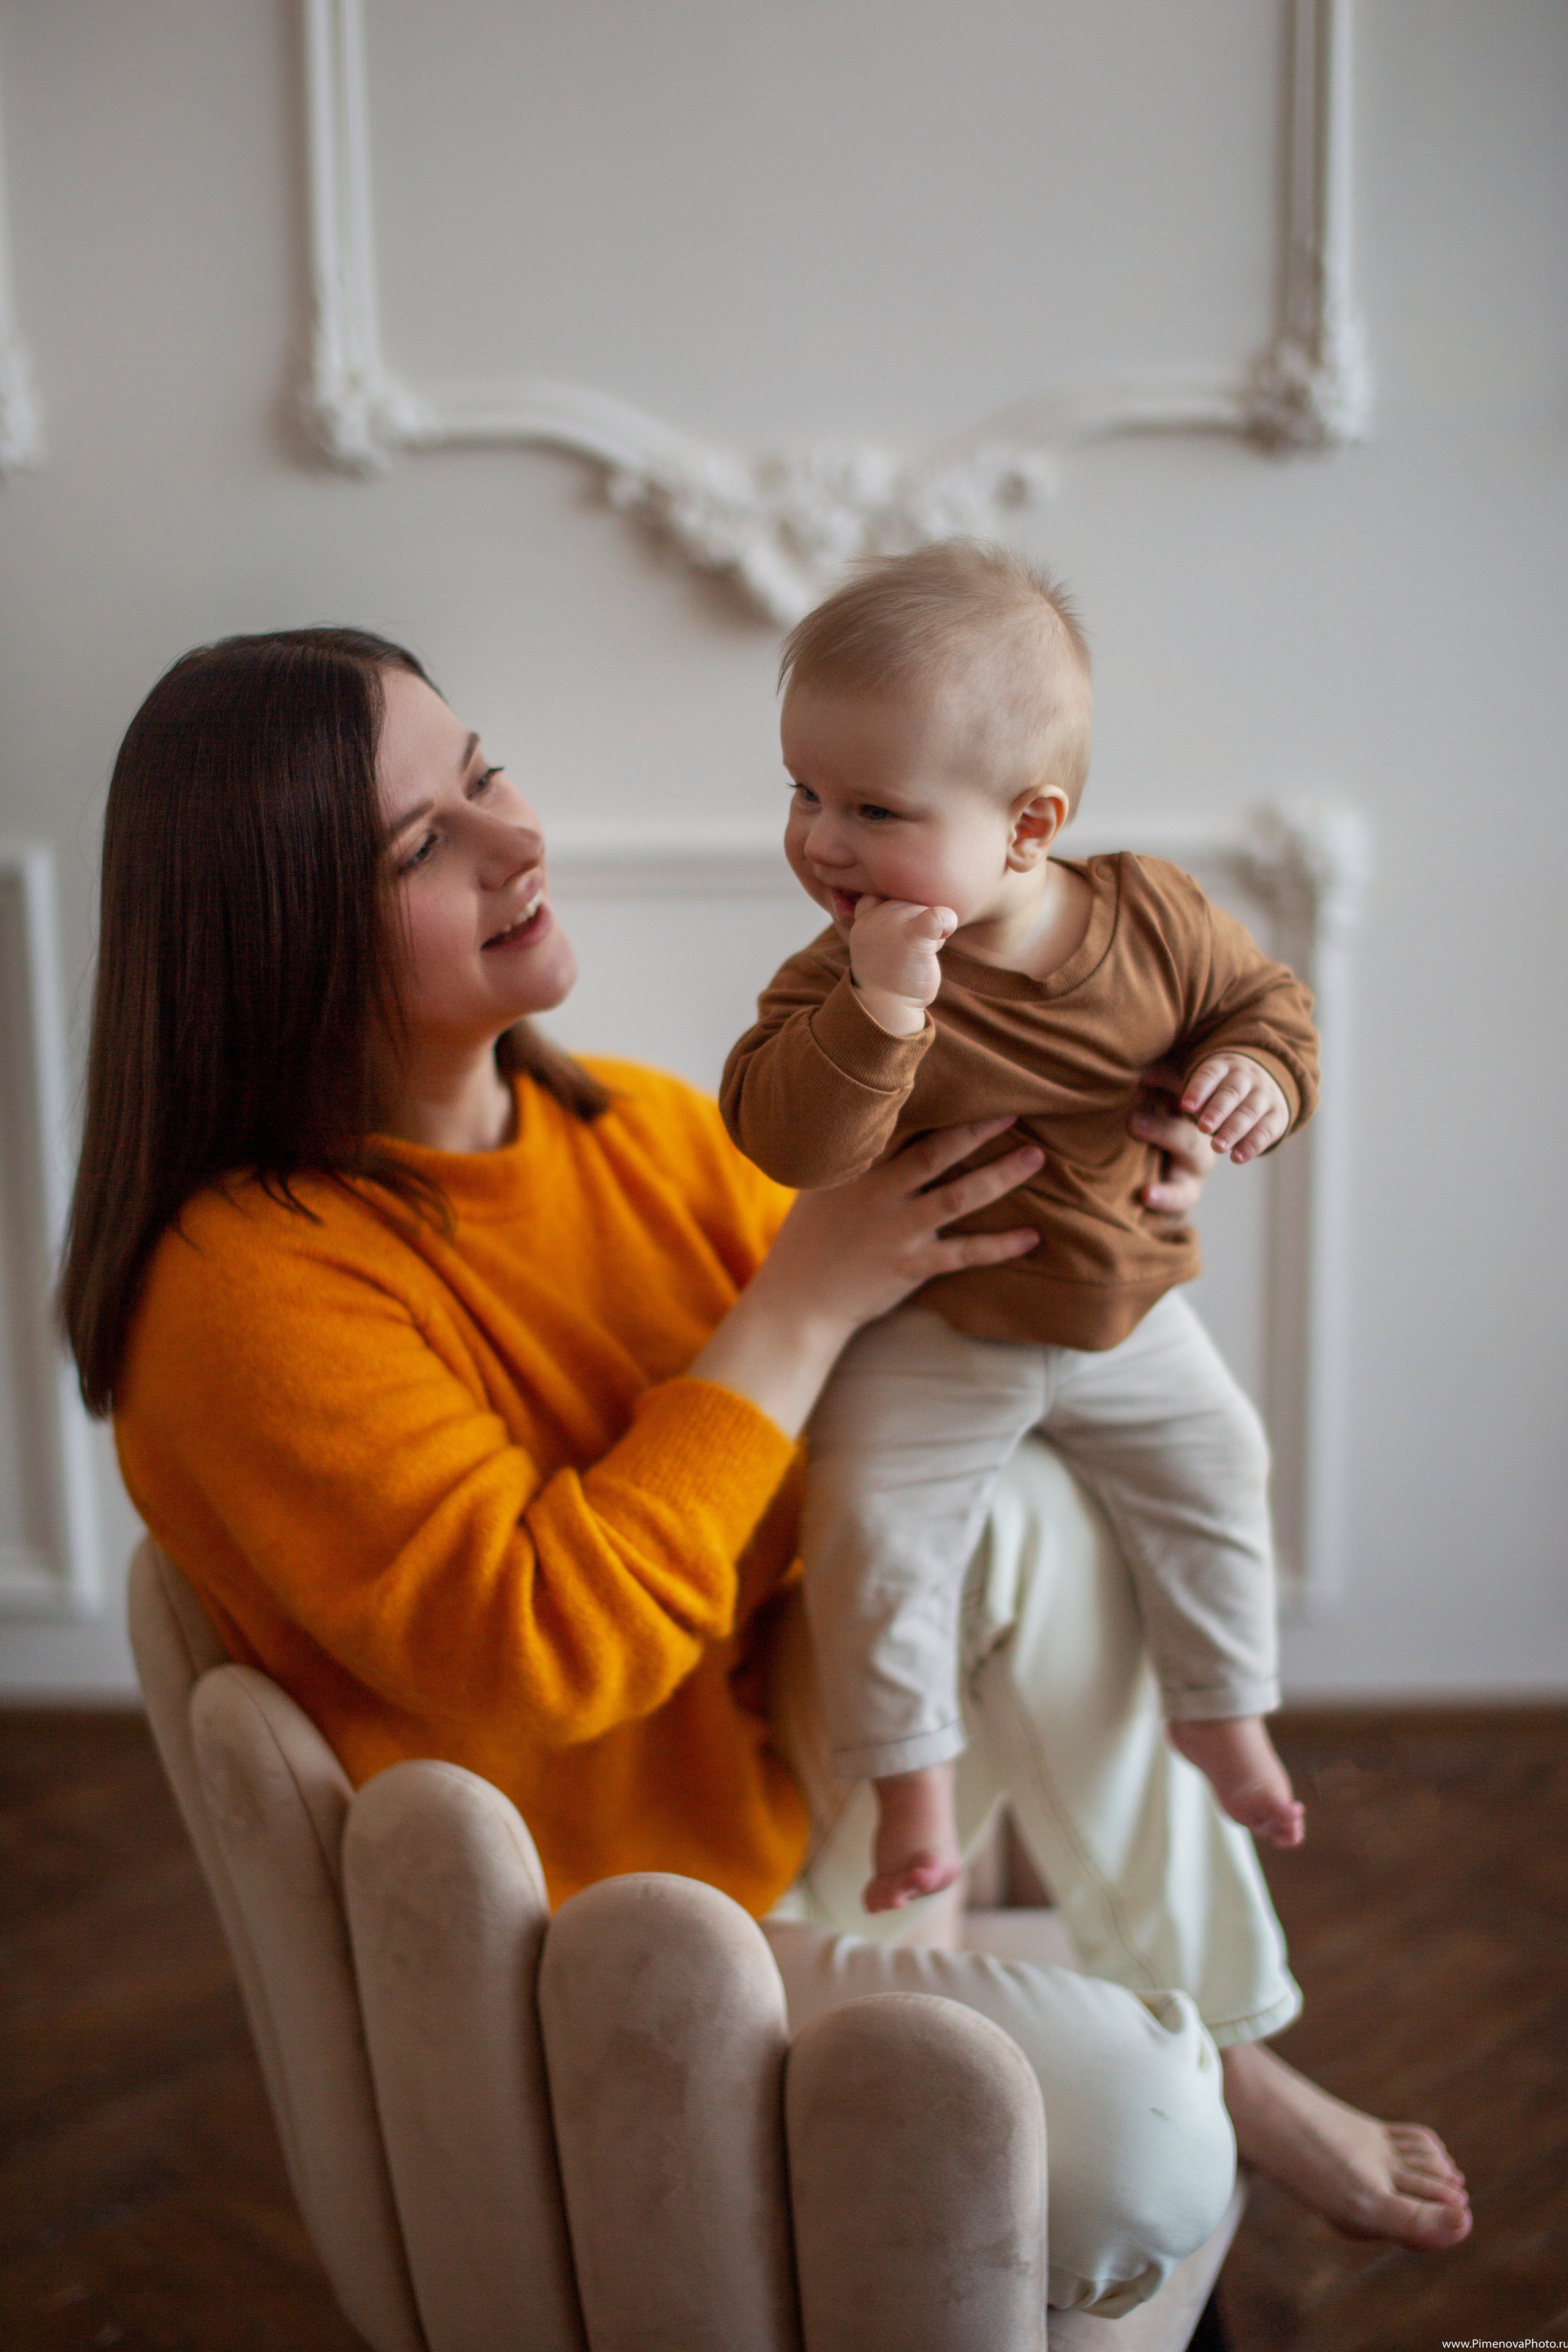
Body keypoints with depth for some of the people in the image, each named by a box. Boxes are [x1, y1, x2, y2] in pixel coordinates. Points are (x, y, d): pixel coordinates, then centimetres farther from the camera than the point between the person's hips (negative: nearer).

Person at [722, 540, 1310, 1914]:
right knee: (872, 1520, -16)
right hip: (932, 1335, -3)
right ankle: (911, 1777, 4)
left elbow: (1265, 996, 5)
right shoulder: (844, 978, -19)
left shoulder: (1153, 917, -12)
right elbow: (787, 1142, -32)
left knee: (1216, 1470, 9)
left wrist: (1261, 1073, -17)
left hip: (1126, 1310, 3)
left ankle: (1224, 1715, 33)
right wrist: (877, 1007, -45)